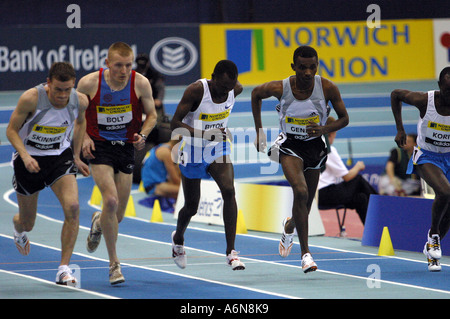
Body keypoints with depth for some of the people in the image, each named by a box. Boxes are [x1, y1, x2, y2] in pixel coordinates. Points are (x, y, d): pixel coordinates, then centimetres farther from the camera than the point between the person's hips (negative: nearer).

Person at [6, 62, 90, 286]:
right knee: (27, 222, 12)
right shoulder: (31, 99, -25)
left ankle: (64, 269, -16)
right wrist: (25, 156, -29)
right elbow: (12, 130, -14)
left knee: (72, 207, -23)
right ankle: (19, 229, 54)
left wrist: (76, 157, 9)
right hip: (30, 159, -2)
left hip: (60, 157, 2)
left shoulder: (80, 101, -14)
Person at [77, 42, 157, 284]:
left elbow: (151, 115, 4)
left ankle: (99, 223, 47)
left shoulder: (140, 84, -10)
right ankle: (114, 263, -11)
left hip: (126, 147, 3)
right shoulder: (89, 83, -14)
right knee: (110, 200, -23)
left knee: (117, 216, 7)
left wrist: (143, 135, -15)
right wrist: (83, 138, -12)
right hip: (99, 146, -3)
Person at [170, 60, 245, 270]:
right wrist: (205, 134, -40)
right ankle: (178, 239, 45)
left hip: (218, 149, 3)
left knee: (229, 190, -23)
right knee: (191, 207, 10)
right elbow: (175, 124, -26)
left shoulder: (236, 89, -11)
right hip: (193, 150, -3)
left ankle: (231, 251, -22)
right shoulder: (196, 91, -25)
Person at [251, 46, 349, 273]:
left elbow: (344, 118, -5)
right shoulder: (280, 88, -19)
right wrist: (259, 132, 4)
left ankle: (289, 227, 52)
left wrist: (325, 129, -25)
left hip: (314, 146, 3)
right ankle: (305, 252, -23)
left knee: (305, 206, 14)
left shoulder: (328, 88, -18)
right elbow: (256, 94, 3)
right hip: (290, 146, -3)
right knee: (301, 192, -27)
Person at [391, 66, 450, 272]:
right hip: (427, 156, -3)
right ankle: (433, 234, -6)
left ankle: (431, 249, 27)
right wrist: (400, 129, -4)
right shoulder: (424, 100, -21)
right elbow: (396, 94, -3)